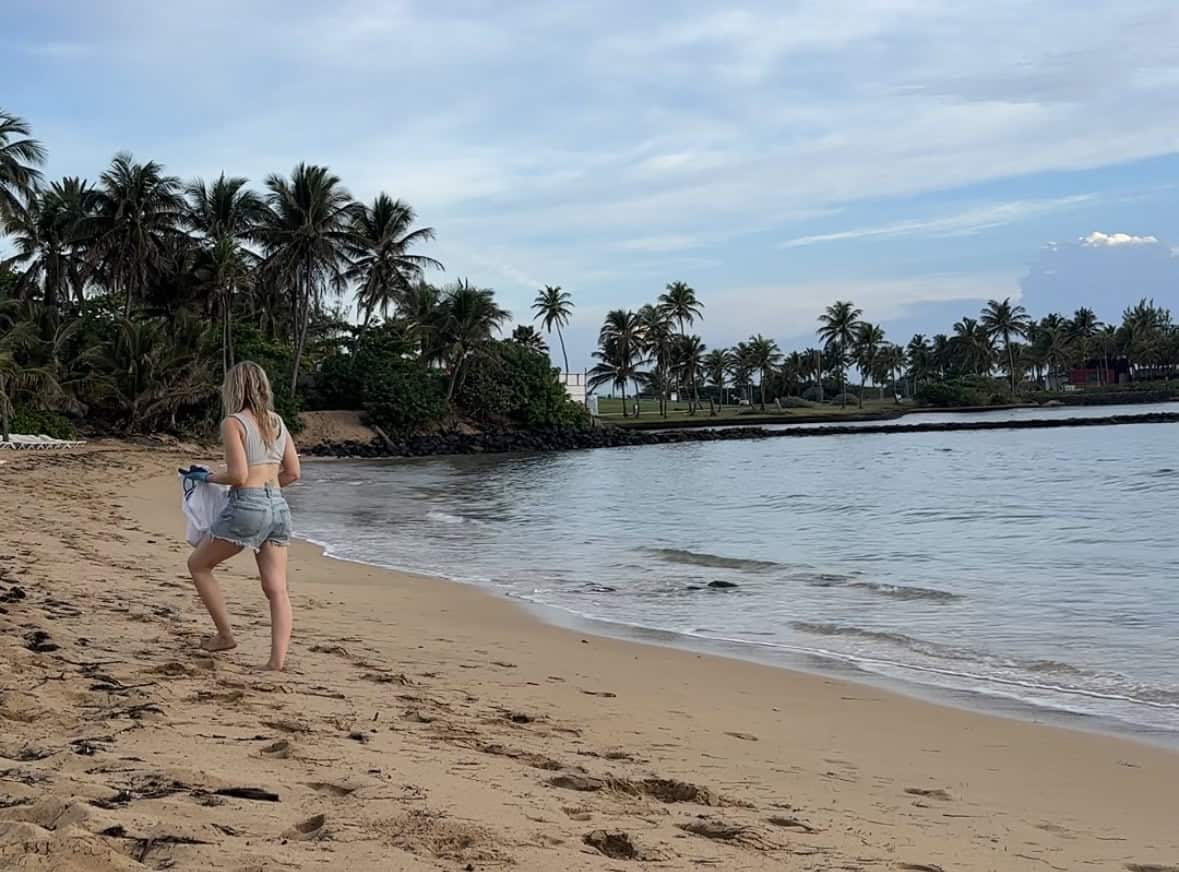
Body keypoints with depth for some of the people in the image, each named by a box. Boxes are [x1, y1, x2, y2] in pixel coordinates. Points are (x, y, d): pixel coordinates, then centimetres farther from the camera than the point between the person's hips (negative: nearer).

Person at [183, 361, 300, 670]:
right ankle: (277, 661, -5)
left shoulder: (233, 423, -6)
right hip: (278, 507, 6)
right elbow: (293, 473, 13)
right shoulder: (277, 422, 14)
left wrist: (207, 477, 3)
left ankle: (225, 635, 19)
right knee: (277, 590, 2)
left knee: (198, 564, 16)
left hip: (247, 506, -6)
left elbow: (238, 475, -13)